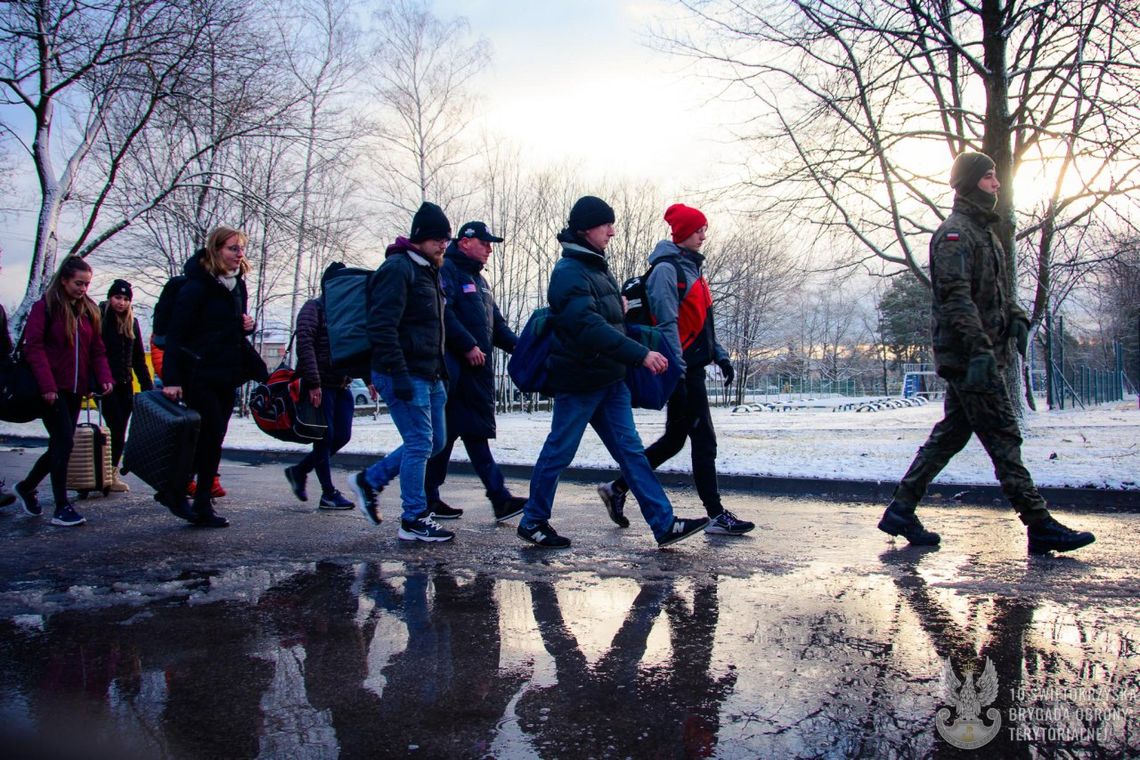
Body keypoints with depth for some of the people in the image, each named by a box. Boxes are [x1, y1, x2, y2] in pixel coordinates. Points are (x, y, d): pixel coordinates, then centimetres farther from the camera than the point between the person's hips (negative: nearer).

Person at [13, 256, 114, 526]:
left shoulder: (89, 311, 13)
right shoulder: (45, 307, -4)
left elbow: (97, 349, 13)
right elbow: (33, 347, -11)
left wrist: (104, 377, -4)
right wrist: (46, 385, -19)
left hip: (75, 390, 6)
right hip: (52, 390, -6)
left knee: (61, 445, 12)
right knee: (64, 442, -11)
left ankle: (26, 487, 35)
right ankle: (61, 508, -5)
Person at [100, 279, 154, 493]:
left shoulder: (132, 323, 12)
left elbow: (139, 359, 16)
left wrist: (148, 387, 11)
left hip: (125, 385, 5)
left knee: (120, 431, 5)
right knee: (116, 427, -10)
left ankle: (112, 474, 12)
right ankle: (110, 473, -2)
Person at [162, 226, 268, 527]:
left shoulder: (237, 285, 13)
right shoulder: (197, 285, -11)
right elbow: (176, 333, -15)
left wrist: (247, 325, 2)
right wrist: (171, 380, -22)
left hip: (226, 376, 7)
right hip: (199, 375, -7)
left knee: (212, 438, 9)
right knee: (211, 435, -9)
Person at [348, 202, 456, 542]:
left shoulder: (429, 271, 19)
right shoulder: (398, 268, -12)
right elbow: (382, 326, -20)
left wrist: (440, 371, 20)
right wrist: (398, 375, -24)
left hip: (428, 375, 10)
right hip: (404, 375, -10)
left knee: (435, 441, 13)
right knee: (420, 443, -6)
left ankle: (369, 481, 25)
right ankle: (413, 521, 5)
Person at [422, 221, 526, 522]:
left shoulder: (479, 280, 24)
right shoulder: (447, 271, -6)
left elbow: (495, 323, 24)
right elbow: (444, 313, -20)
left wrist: (516, 344, 8)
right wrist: (468, 345, -21)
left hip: (479, 368, 9)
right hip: (455, 366, -9)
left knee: (476, 432, 8)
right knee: (445, 432, -4)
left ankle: (499, 498, 7)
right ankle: (427, 499, 6)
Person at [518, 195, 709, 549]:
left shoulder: (598, 268, 15)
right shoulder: (569, 273, -15)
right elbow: (590, 327, -27)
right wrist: (640, 354, -29)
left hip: (609, 380, 9)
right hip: (579, 382, -9)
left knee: (630, 449, 6)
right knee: (559, 452, 4)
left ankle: (664, 524, 6)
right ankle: (533, 521, 20)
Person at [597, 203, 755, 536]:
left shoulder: (691, 268, 18)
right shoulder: (667, 269, -11)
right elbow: (667, 324, -18)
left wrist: (720, 355, 17)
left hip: (693, 367, 10)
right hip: (681, 369, -10)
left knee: (674, 438, 14)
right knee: (703, 439, -5)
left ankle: (617, 488, 22)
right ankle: (716, 515, 4)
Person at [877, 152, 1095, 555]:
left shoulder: (984, 232, 22)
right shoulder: (954, 233, -10)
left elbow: (995, 292, 26)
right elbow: (957, 296, -21)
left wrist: (1016, 319, 7)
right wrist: (979, 348, -29)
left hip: (971, 357, 10)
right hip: (968, 356, -10)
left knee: (951, 434, 12)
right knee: (1003, 436, -7)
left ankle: (901, 510, 16)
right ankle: (1039, 525, -1)